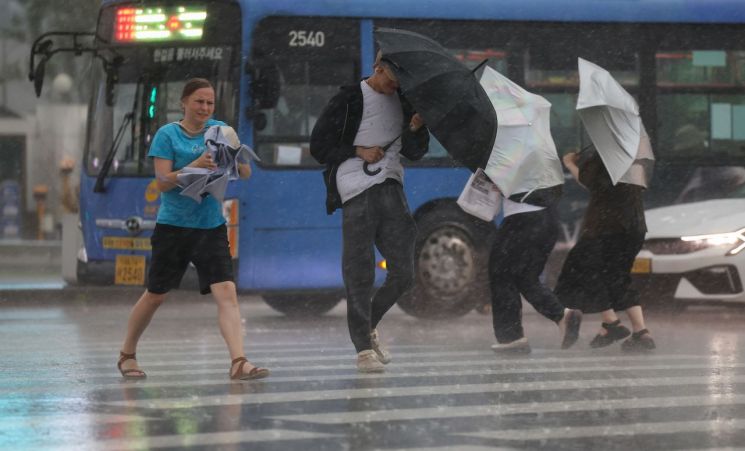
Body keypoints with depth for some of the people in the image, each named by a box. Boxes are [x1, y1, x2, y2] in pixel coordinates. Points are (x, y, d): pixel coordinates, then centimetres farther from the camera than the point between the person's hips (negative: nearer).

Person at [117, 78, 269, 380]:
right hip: (173, 227, -2)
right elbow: (163, 182, -13)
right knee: (155, 296, 8)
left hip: (211, 227, 2)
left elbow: (246, 173, 4)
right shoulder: (168, 135, -5)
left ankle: (239, 363, -22)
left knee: (226, 292, -14)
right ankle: (127, 355, 28)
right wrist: (195, 166, -27)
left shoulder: (220, 130, 6)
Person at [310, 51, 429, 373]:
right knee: (360, 272, -7)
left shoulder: (402, 101, 16)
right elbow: (318, 146, 2)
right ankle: (364, 348, -3)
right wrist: (358, 151, -9)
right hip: (357, 191, -5)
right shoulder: (349, 100, 1)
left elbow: (414, 153, 18)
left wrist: (416, 130, -2)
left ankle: (369, 325, 23)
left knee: (403, 273, 0)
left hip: (390, 187, 5)